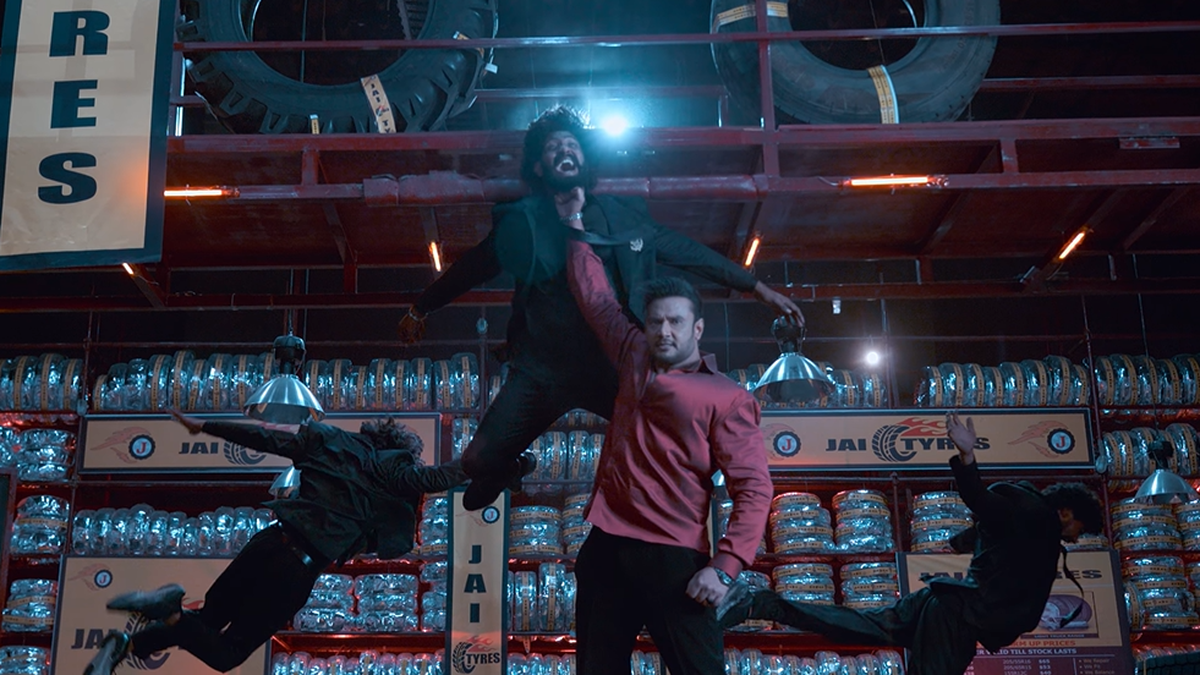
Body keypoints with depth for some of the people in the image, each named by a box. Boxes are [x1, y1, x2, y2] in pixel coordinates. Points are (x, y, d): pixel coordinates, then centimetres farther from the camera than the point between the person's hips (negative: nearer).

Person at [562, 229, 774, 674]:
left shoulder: (728, 399, 1)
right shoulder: (634, 358, 17)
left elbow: (754, 490, -6)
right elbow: (594, 294, 29)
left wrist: (725, 567, -18)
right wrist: (576, 226, 36)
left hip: (672, 557, -5)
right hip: (606, 547, 5)